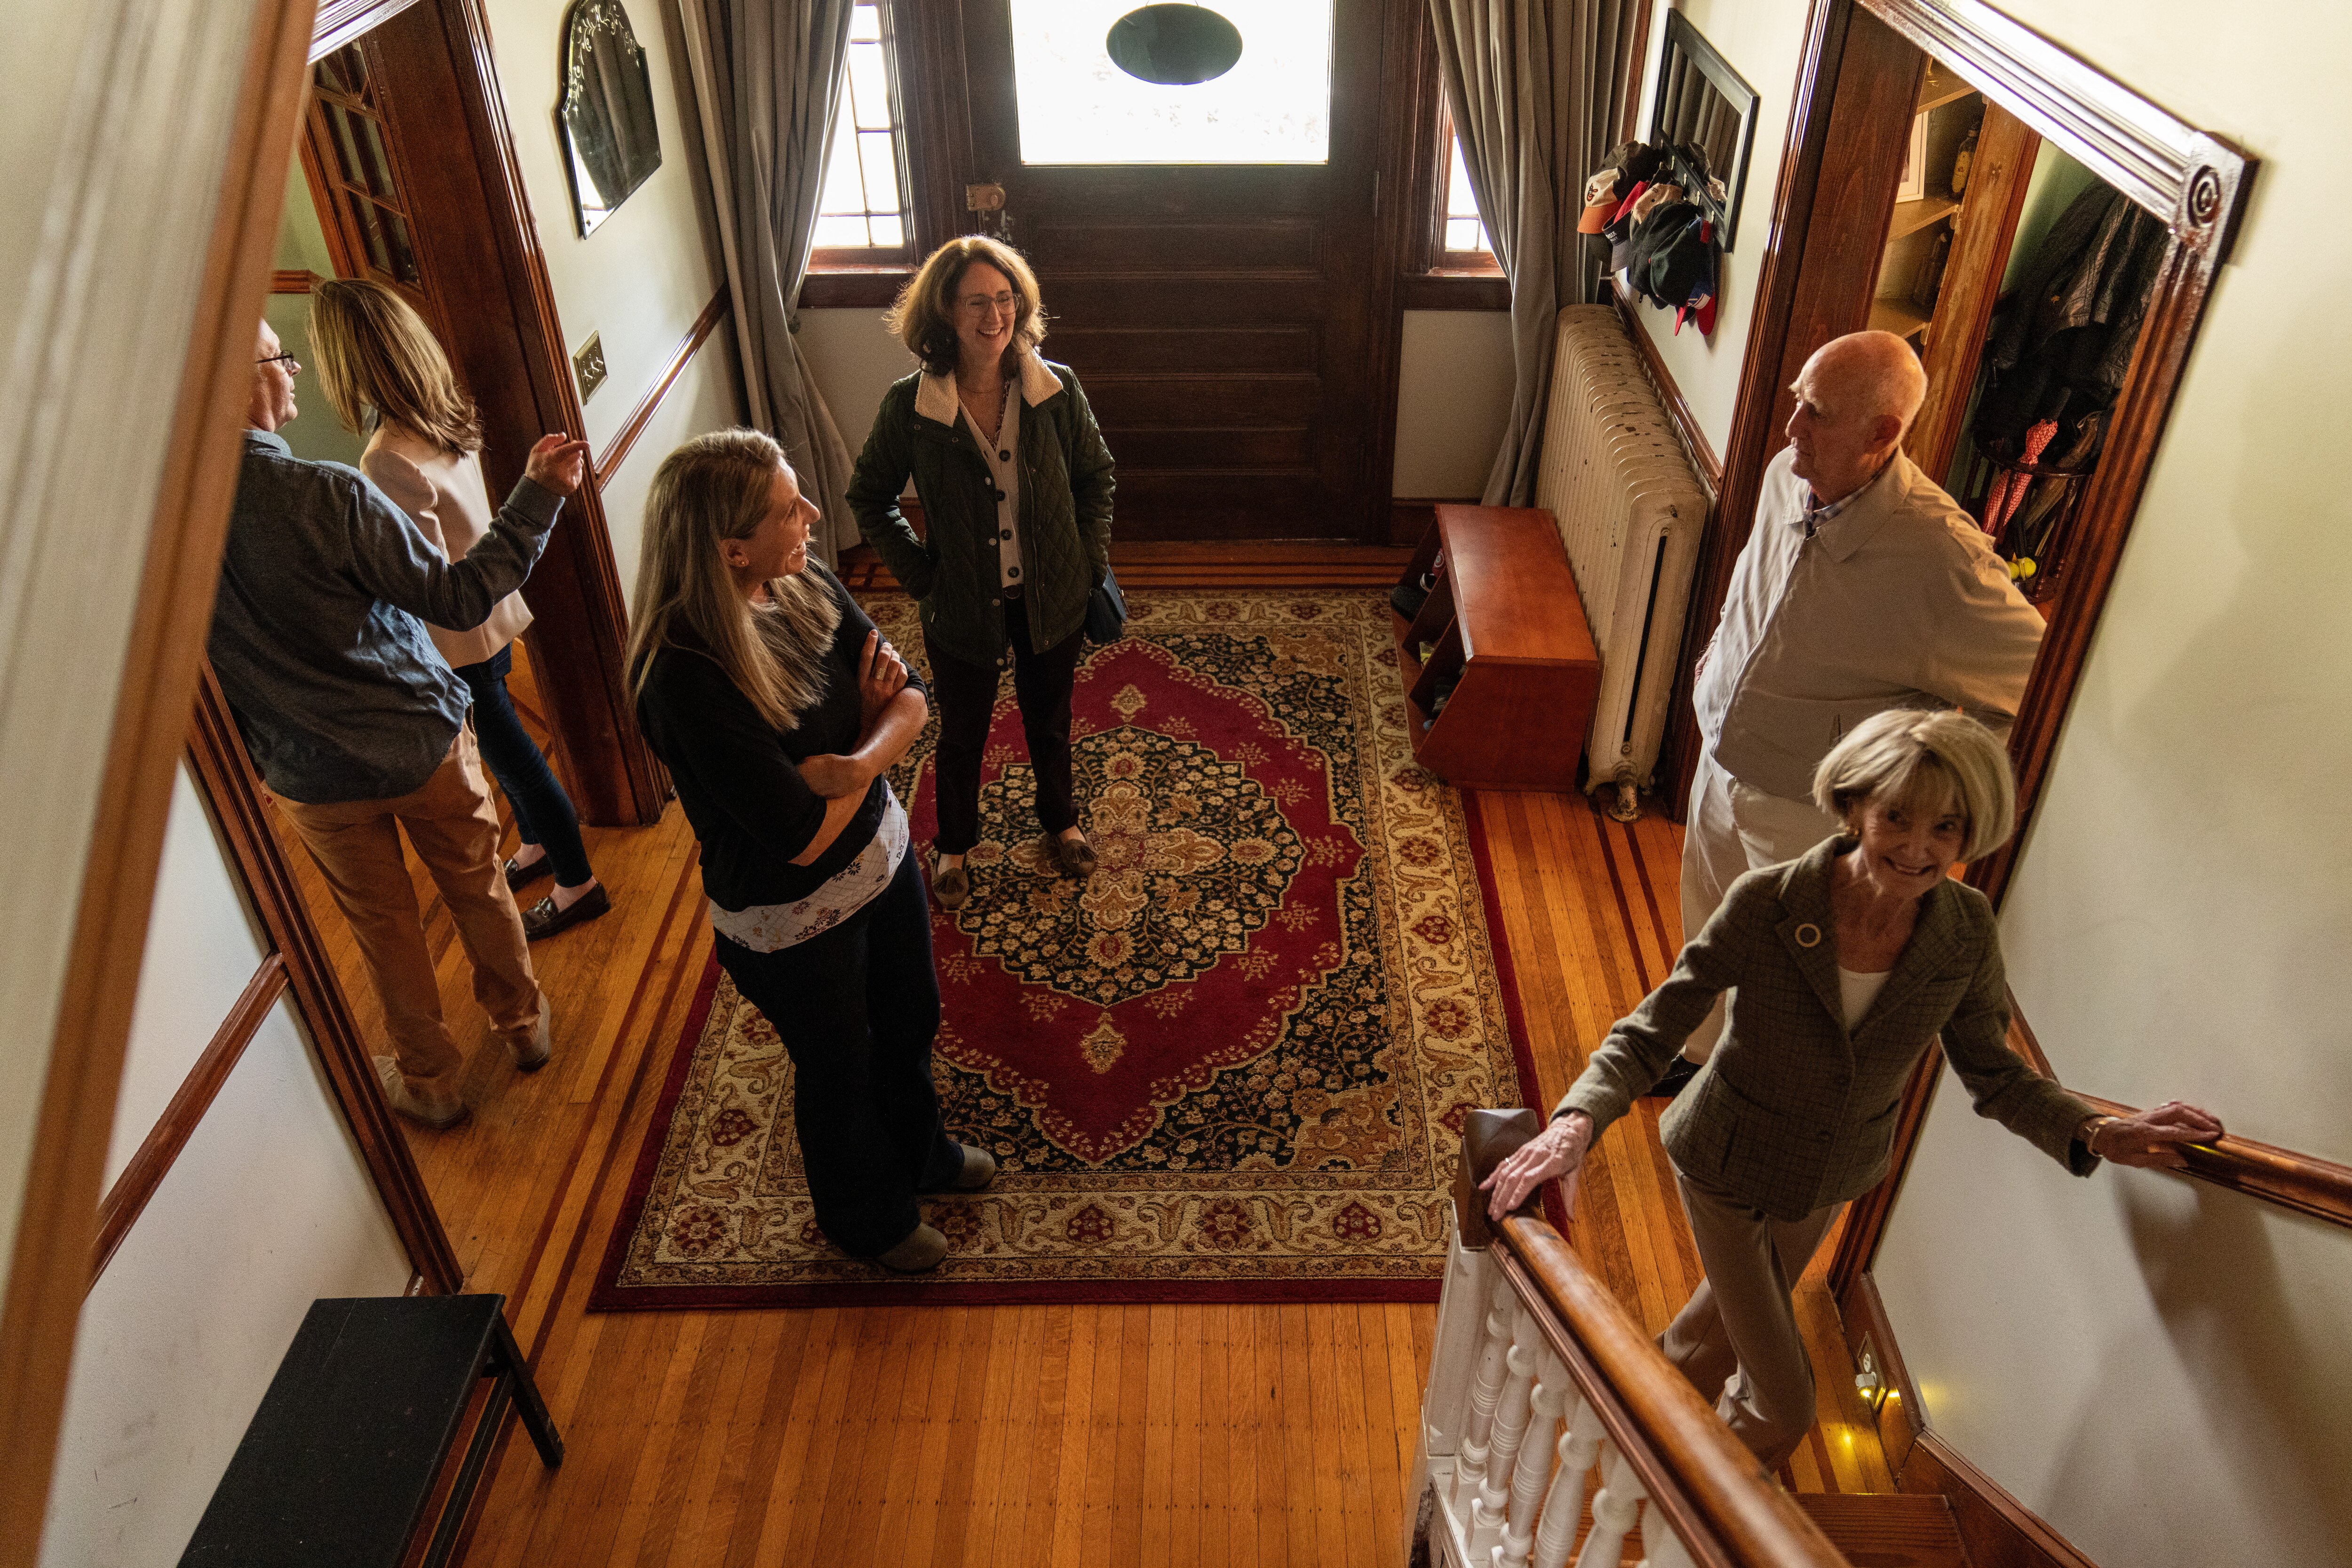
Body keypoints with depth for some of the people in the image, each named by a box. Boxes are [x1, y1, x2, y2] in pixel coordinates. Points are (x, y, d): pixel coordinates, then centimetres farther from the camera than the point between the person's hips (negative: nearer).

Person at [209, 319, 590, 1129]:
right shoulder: (325, 495, -25)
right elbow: (460, 597, -19)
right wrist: (538, 494, -14)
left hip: (311, 776, 3)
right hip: (423, 740, -2)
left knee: (383, 924, 20)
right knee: (479, 888, 21)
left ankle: (430, 1079, 37)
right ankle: (523, 1023, 42)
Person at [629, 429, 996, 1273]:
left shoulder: (808, 589, -12)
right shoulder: (686, 677, -34)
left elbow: (910, 700, -7)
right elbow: (805, 835, -32)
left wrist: (859, 758, -28)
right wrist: (870, 747, -16)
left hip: (882, 856, 7)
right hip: (792, 923, -7)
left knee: (910, 1021, 29)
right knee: (840, 1072, 20)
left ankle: (920, 1152, 60)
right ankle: (867, 1216, 51)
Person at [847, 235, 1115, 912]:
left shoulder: (1055, 389, -14)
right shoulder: (909, 405, -18)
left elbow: (1096, 474, 2)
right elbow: (869, 497, -4)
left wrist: (1090, 561, -3)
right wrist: (921, 574, -8)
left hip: (1051, 597, 2)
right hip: (964, 604, -1)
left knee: (1049, 721, 24)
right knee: (963, 735, 19)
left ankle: (1060, 822, 52)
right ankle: (954, 845, 46)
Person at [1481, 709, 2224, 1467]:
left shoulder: (1966, 929, -20)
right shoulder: (1764, 905, -31)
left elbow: (1994, 1074, -7)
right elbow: (1649, 1035, -28)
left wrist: (2095, 1133, -25)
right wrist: (1577, 1120, -46)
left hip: (1834, 1175, 4)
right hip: (1729, 1165, -4)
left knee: (1744, 1307, 32)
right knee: (1784, 1409, 5)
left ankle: (1670, 1373, 68)